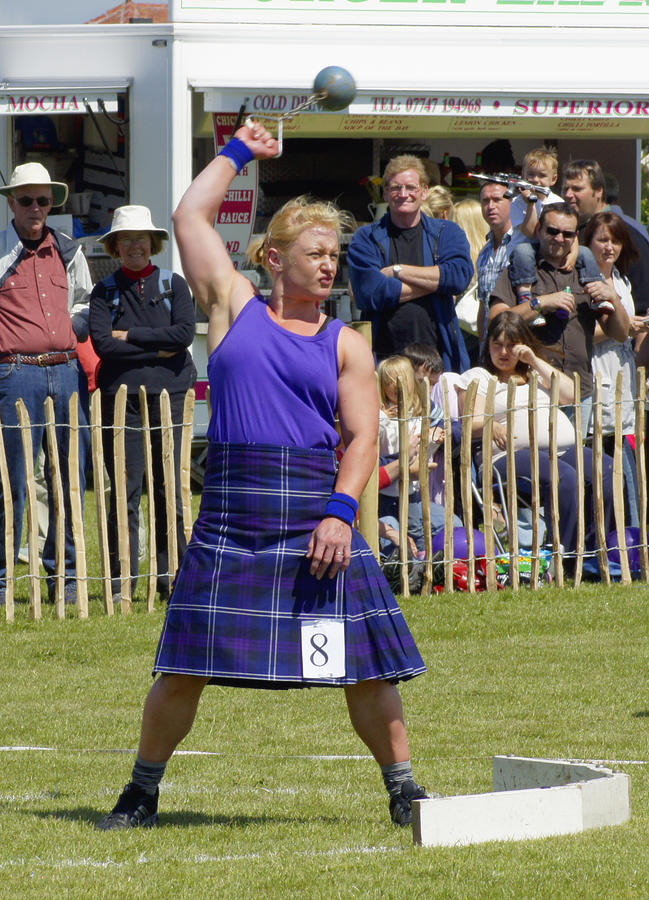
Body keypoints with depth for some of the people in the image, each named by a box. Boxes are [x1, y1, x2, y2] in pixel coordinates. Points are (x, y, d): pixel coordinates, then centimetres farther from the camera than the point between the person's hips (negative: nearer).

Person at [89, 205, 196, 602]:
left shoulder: (174, 285, 9)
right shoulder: (105, 292, 9)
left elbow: (185, 333, -7)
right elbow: (102, 343, -6)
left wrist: (130, 336, -7)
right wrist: (157, 349, -8)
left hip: (169, 393, 0)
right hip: (122, 395, 0)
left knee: (169, 491, 0)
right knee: (125, 491, -3)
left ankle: (172, 580, 5)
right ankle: (122, 584, 1)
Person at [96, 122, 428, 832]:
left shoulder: (345, 345, 9)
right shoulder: (235, 307, 10)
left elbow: (362, 435, 2)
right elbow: (190, 217, 10)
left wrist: (341, 511, -12)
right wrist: (237, 152, 19)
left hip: (316, 511, 0)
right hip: (230, 510, 0)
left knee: (364, 663, -2)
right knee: (185, 665, 2)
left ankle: (404, 791, 10)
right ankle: (141, 793, 17)